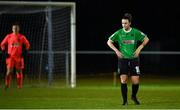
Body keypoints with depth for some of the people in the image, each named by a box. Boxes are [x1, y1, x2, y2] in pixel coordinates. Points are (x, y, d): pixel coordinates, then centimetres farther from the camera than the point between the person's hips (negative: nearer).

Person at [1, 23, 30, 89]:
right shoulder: (8, 36, 2)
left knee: (19, 72, 6)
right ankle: (7, 85, -6)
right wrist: (5, 52, 1)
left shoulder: (22, 37, 2)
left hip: (19, 57, 1)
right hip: (10, 56, -1)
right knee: (9, 71, -11)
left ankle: (19, 86, 14)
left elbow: (27, 45, 13)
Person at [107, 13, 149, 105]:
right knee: (123, 80, -11)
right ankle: (125, 100, 0)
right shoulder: (119, 33, -3)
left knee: (136, 81, -2)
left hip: (134, 59, 0)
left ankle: (134, 96, 25)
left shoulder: (136, 32, -3)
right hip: (123, 59, 0)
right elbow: (109, 42, 8)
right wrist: (116, 50, -4)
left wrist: (139, 48, -1)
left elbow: (146, 39, 11)